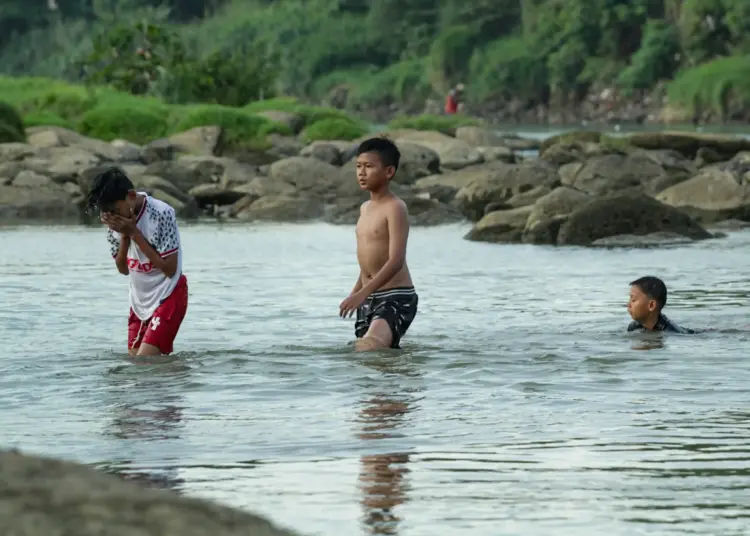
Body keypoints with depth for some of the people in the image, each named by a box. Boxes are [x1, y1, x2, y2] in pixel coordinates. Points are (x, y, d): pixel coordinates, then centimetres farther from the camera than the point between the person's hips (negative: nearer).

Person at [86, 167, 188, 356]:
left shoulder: (161, 214, -22)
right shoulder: (117, 220, -3)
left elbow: (169, 269, -21)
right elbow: (123, 269, 4)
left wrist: (134, 233, -23)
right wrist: (124, 235, -14)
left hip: (168, 296, -7)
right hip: (139, 300, 7)